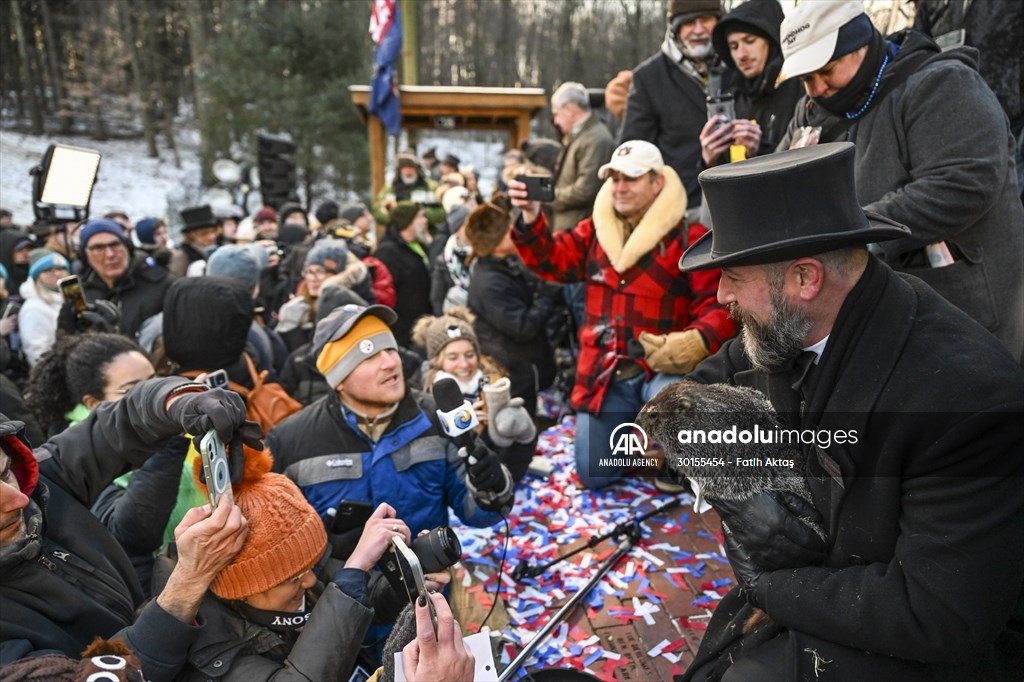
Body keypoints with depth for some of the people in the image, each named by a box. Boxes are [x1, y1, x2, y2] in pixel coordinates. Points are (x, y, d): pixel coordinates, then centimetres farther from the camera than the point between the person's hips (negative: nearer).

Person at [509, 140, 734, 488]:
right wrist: (530, 218, -17)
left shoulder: (688, 237, -7)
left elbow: (717, 302, -13)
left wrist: (698, 341, -33)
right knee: (593, 475, 6)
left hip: (662, 371, -3)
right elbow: (552, 261, 0)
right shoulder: (594, 230, 9)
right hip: (604, 374, 4)